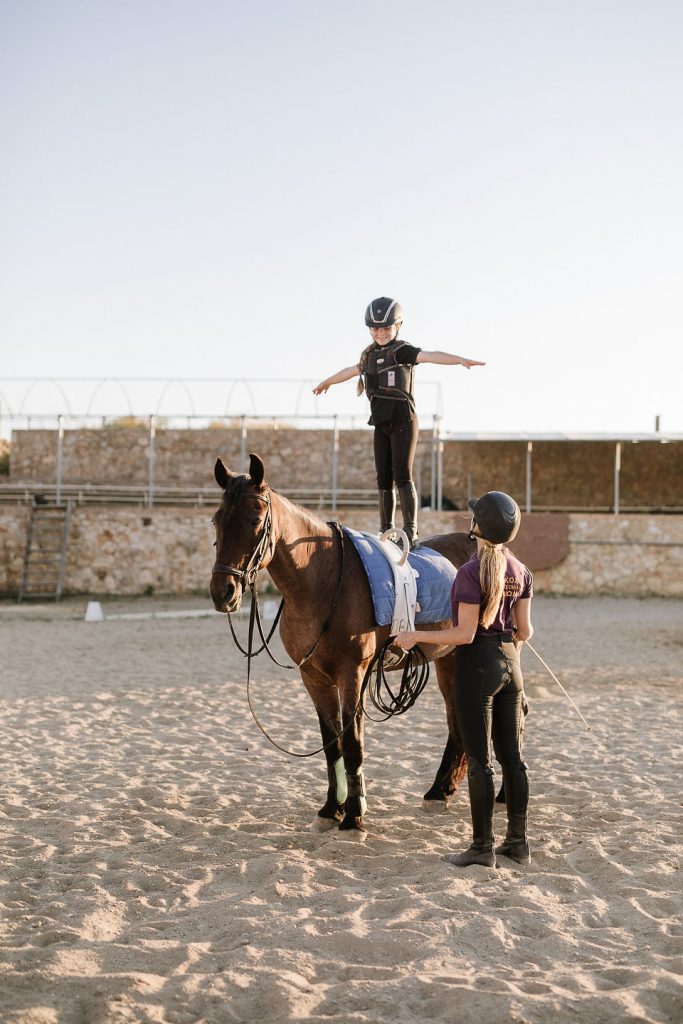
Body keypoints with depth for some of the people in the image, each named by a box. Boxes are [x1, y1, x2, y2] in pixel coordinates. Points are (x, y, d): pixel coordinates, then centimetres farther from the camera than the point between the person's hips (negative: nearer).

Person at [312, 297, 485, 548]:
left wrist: (460, 360, -40)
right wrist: (327, 382, 50)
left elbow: (431, 356, -24)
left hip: (403, 421, -6)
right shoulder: (370, 354, 13)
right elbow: (351, 370, 33)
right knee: (383, 478, 8)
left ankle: (411, 532, -12)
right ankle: (386, 530, 16)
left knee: (402, 475, -12)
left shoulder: (402, 351, -7)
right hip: (381, 424, 7)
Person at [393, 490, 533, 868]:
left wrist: (415, 636, -10)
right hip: (510, 663, 7)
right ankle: (518, 841, 18)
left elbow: (465, 634, -19)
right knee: (511, 755, 12)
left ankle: (482, 847, 4)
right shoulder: (521, 572, 3)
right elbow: (525, 630, 6)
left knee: (479, 759, -1)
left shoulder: (471, 572, -17)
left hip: (476, 665, -7)